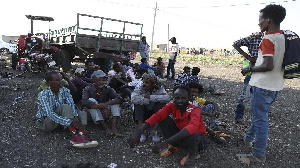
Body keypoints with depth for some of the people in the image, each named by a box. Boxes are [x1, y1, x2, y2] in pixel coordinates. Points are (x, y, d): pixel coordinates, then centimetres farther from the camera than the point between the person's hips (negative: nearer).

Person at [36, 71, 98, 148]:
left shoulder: (65, 91, -3)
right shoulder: (43, 95, -20)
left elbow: (72, 105, -14)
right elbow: (50, 114, -31)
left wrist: (76, 118, -36)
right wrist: (70, 122, -41)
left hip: (61, 119, 6)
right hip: (45, 123, -6)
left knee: (82, 113, -13)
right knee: (65, 107, -30)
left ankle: (81, 134, -42)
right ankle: (75, 135, -40)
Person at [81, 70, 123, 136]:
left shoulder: (108, 89, -8)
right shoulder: (88, 89, -14)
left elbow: (119, 99, -21)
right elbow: (84, 102, -34)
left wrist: (106, 104, -39)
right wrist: (103, 107, -41)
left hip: (104, 112, 2)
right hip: (92, 113, -2)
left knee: (115, 101, -17)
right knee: (91, 100, -28)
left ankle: (114, 128, -33)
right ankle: (106, 128, -34)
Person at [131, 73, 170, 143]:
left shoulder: (159, 89, -12)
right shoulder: (139, 89, -14)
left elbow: (167, 98, -33)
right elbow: (133, 99, -35)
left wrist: (149, 97, -30)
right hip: (142, 115, 0)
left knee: (161, 103, -24)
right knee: (138, 103, -25)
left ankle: (154, 131, -19)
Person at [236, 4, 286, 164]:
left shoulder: (268, 39, -18)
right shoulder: (284, 38, 8)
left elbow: (267, 66, -27)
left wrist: (250, 69, -12)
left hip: (262, 86, -9)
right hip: (275, 86, 9)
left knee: (260, 119, 1)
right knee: (259, 114, 23)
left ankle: (259, 155, 12)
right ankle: (248, 138, 42)